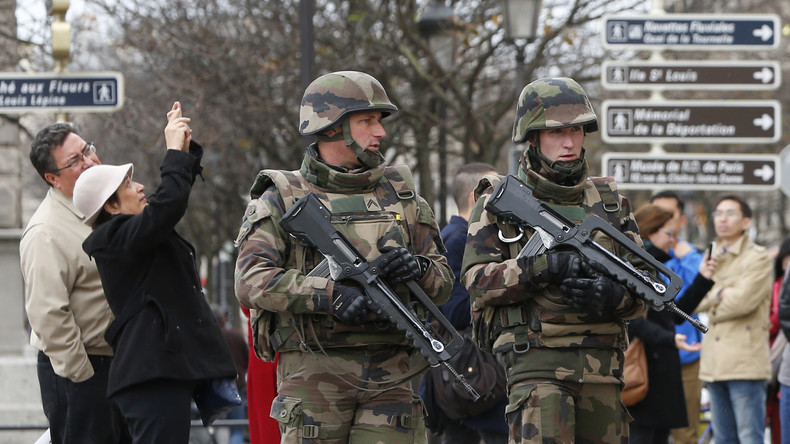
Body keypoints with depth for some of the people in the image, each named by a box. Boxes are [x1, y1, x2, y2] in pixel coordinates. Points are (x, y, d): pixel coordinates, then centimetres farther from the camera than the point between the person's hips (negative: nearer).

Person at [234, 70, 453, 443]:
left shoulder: (400, 196, 16)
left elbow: (443, 284, 16)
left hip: (390, 375, 3)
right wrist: (331, 296, -22)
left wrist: (417, 268, -8)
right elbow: (251, 282, -10)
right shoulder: (281, 199, 4)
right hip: (313, 373, -3)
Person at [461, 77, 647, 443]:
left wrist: (611, 294, -14)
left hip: (602, 367, 5)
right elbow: (479, 281, -7)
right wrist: (545, 266, -21)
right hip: (535, 360, -5)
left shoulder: (609, 201, 13)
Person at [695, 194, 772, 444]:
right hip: (715, 364, 7)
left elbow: (743, 300, -14)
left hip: (745, 364, -7)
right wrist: (719, 294, -11)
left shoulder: (758, 258, -2)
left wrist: (712, 308, 1)